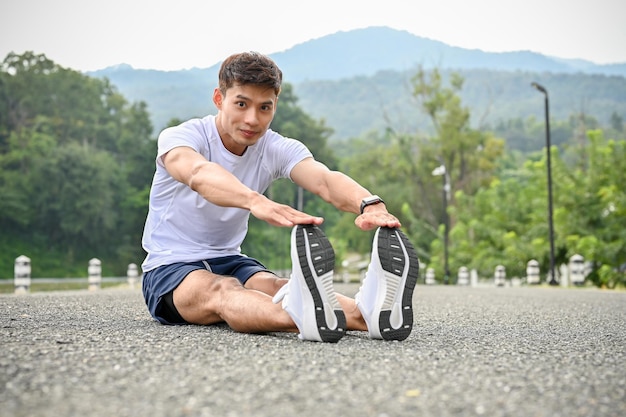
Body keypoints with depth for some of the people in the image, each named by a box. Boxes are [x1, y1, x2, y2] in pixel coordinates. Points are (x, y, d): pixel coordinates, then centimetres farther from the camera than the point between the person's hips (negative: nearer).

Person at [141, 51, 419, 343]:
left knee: (274, 286, -31)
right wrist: (256, 202, -62)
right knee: (222, 290, -38)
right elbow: (199, 173, -40)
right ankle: (303, 317, -70)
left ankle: (368, 312, -61)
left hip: (230, 262, 4)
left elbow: (325, 180, -26)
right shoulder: (178, 137, -14)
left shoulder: (277, 149, -4)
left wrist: (369, 203, -50)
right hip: (169, 268, -3)